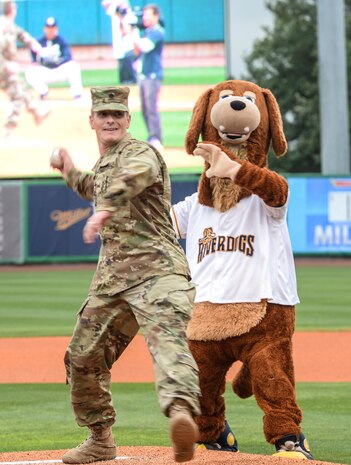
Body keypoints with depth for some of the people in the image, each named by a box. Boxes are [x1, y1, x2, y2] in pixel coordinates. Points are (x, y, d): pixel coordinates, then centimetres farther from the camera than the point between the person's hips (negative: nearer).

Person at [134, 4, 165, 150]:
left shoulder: (158, 32, -9)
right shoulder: (146, 32, 17)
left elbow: (145, 46, -23)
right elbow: (138, 50, 17)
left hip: (153, 75, -9)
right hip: (144, 75, 9)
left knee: (151, 108, -15)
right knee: (145, 109, 9)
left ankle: (156, 140, -17)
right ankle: (153, 139, 13)